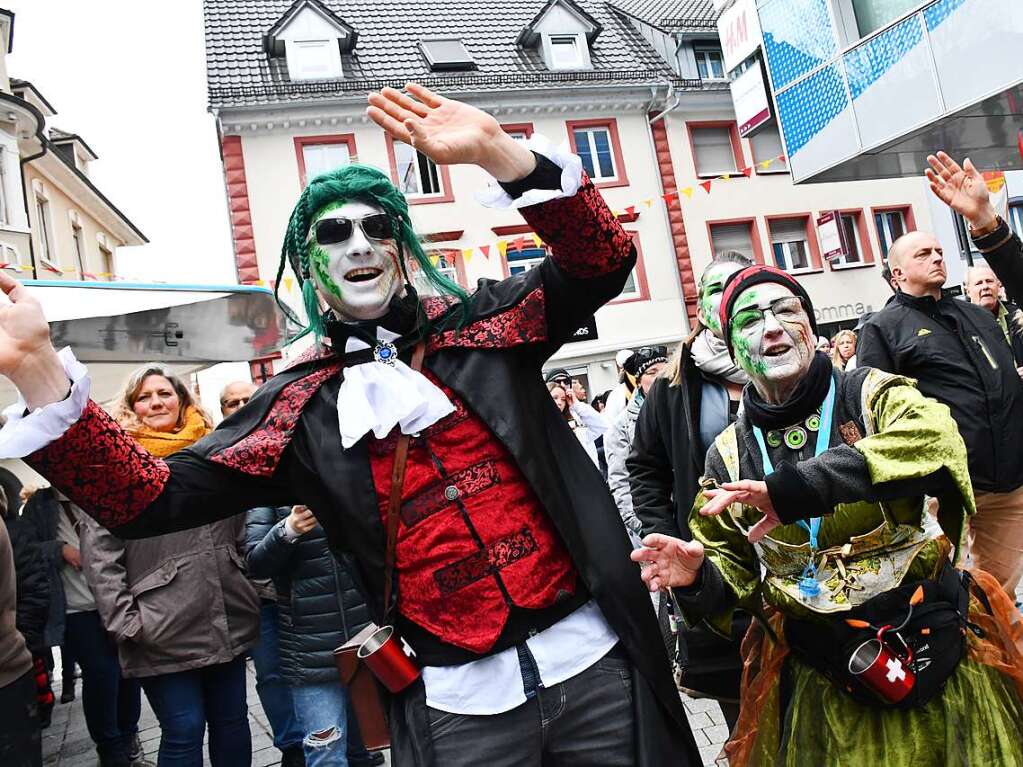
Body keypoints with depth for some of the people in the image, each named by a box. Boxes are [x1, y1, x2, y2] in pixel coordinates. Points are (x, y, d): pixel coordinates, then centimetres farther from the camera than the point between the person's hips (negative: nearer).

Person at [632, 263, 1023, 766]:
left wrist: (798, 488, -38)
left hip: (937, 657, -1)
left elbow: (936, 441, -29)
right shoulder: (728, 457, 1)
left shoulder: (873, 397, -7)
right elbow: (732, 568, 7)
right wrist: (698, 577, -18)